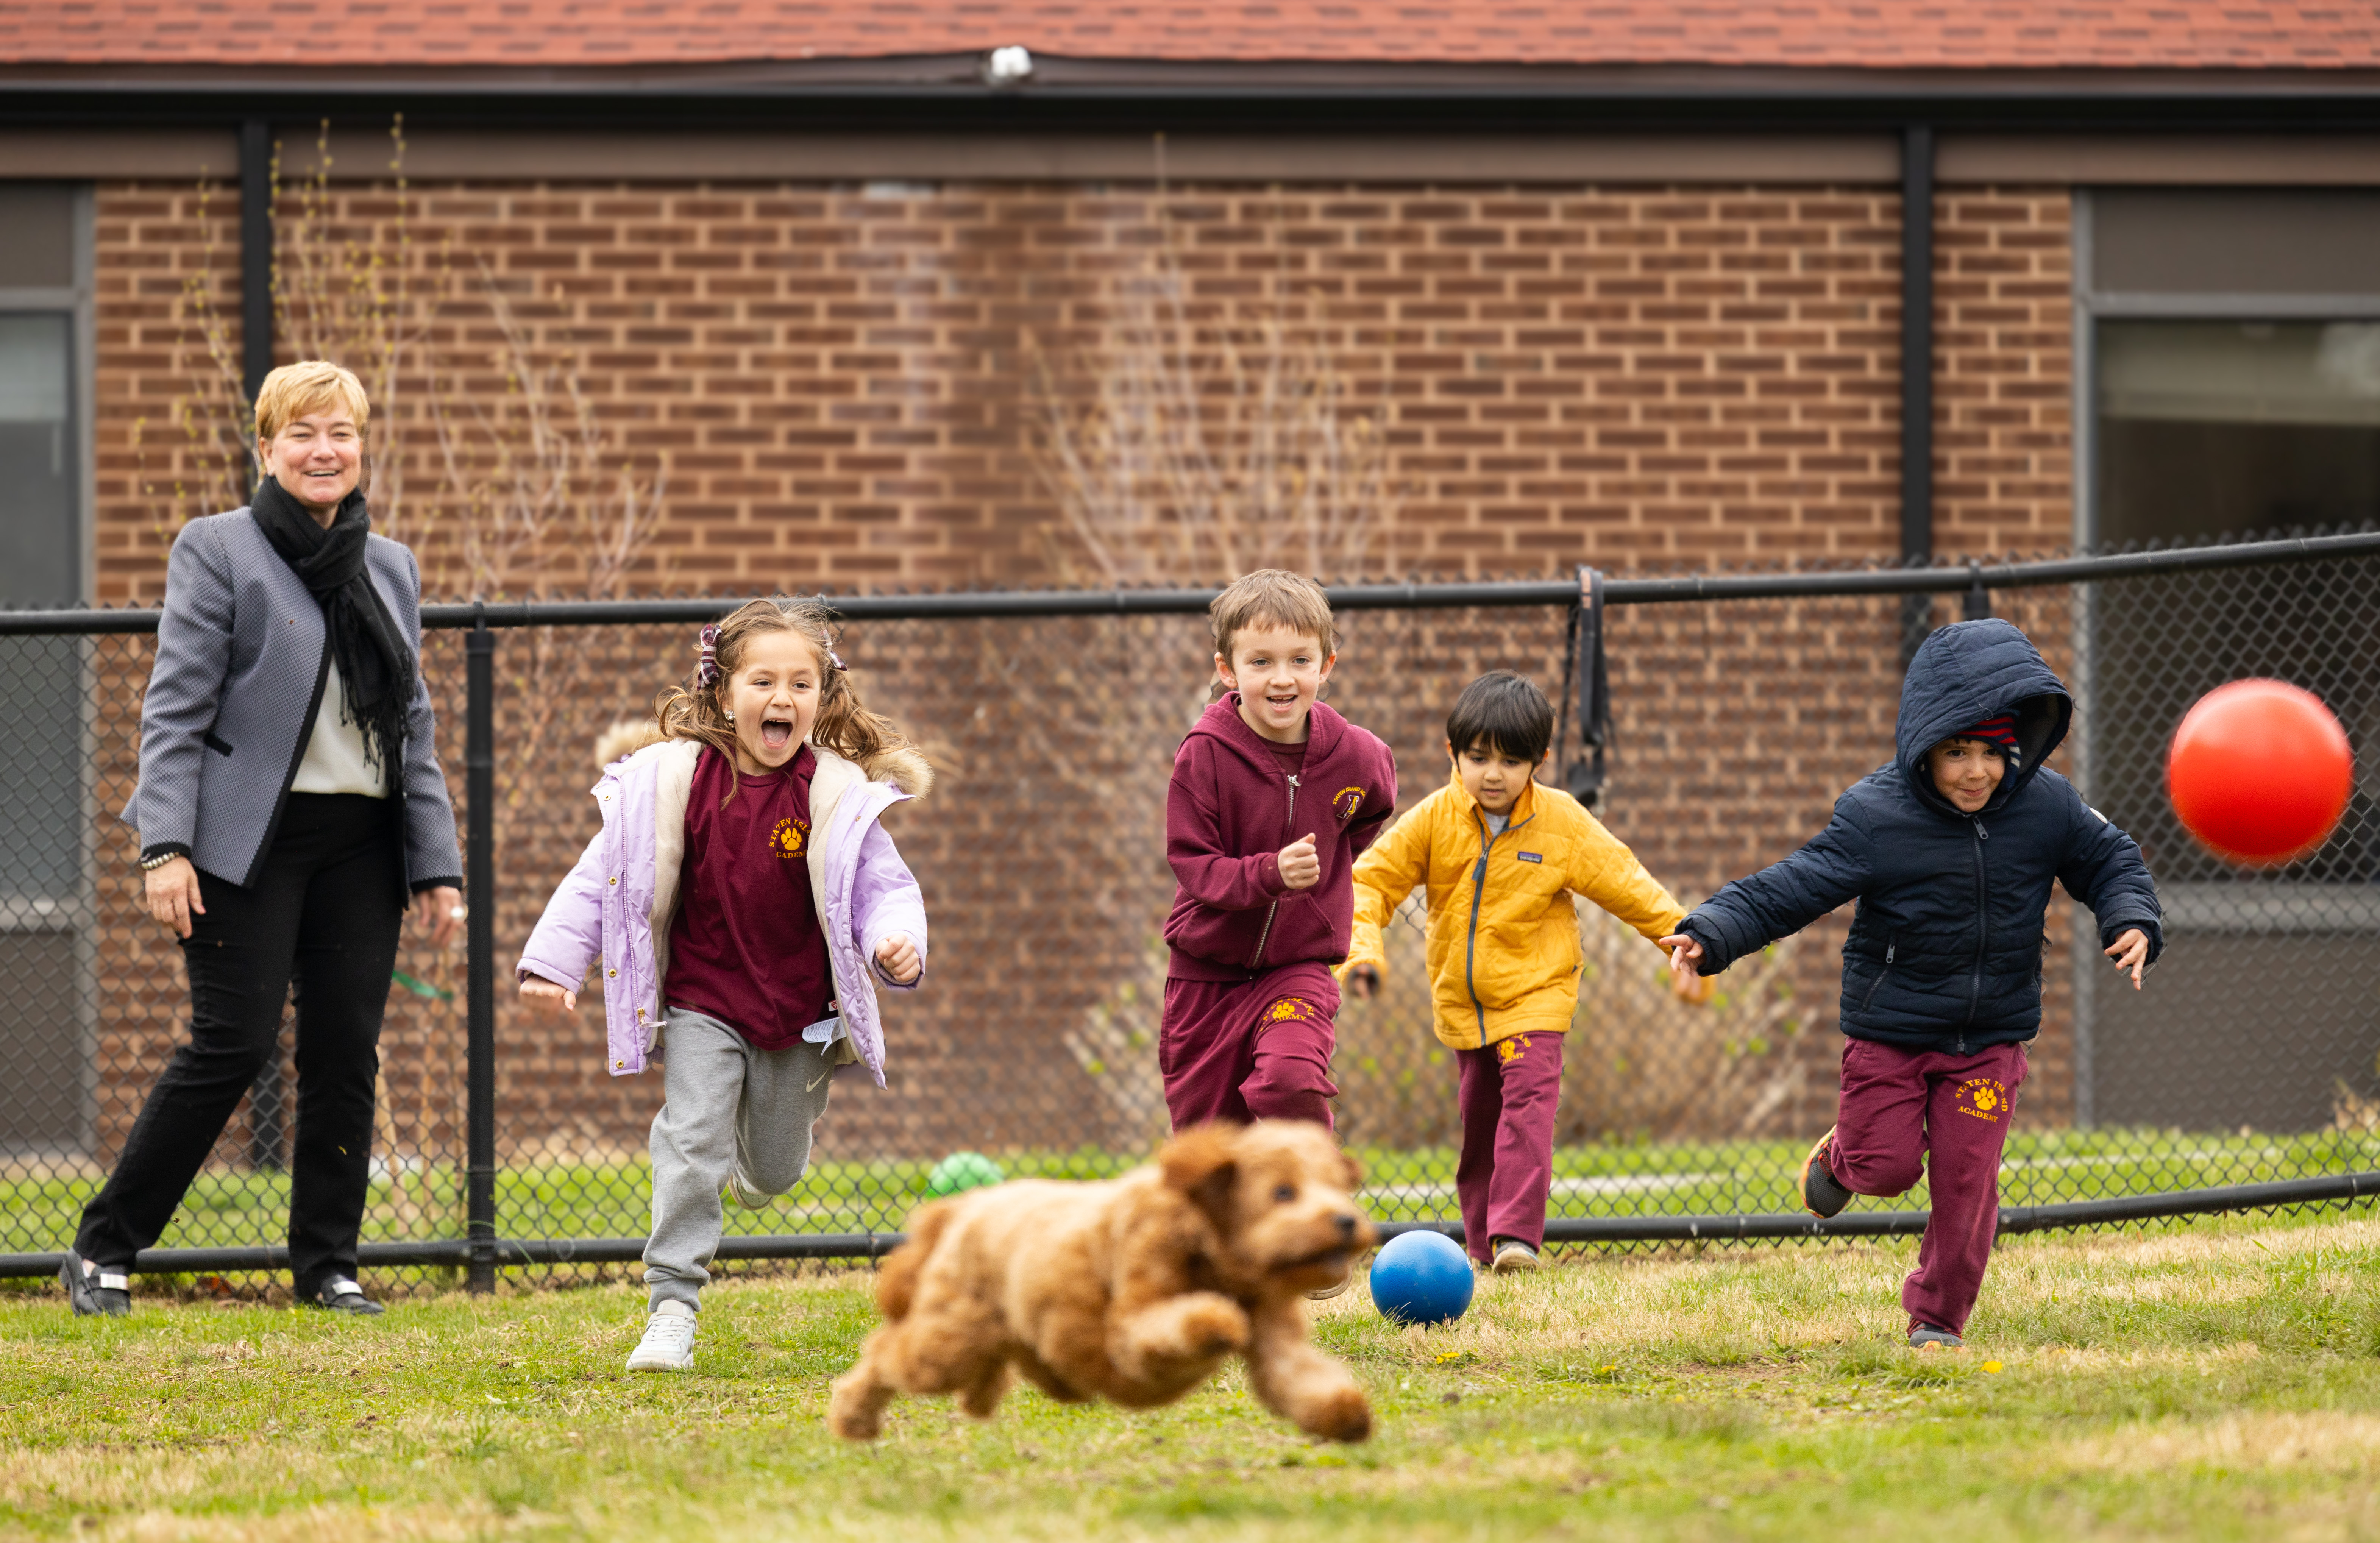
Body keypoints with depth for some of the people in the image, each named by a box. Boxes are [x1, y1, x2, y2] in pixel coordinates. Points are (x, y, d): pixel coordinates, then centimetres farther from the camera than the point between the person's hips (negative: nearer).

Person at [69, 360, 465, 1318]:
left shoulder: (391, 569, 14)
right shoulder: (217, 552, -1)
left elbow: (415, 729, 16)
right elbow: (175, 709, -6)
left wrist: (436, 868, 10)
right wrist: (165, 846, -15)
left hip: (361, 844, 5)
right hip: (250, 841, -5)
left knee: (346, 1053, 2)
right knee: (235, 1043, -10)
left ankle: (328, 1264, 13)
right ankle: (102, 1251, -1)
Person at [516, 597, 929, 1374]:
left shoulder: (838, 794, -11)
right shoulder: (673, 779, -9)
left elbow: (882, 887, -7)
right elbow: (605, 874, -3)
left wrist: (897, 943, -29)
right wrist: (555, 961, -8)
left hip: (800, 1015, 1)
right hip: (701, 1006, -1)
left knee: (774, 1170, 15)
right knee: (690, 1144, -15)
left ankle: (757, 1150, 54)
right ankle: (673, 1310, -10)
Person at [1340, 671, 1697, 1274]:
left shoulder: (1563, 824, -9)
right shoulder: (1435, 820, -5)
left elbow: (1628, 886, -3)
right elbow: (1374, 878, -2)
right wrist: (1362, 946, -18)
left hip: (1535, 995, -3)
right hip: (1461, 1002, 3)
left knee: (1528, 1102, -20)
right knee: (1477, 1119, 11)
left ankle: (1517, 1235, -26)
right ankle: (1482, 1244, 23)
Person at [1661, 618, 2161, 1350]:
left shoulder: (2047, 807, -8)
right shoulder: (1875, 817, -18)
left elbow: (2109, 861, 7)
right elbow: (1791, 887, -20)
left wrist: (2134, 924, -13)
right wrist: (1710, 934, -32)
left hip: (1991, 1035, 2)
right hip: (1889, 1032, -2)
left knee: (1965, 1179, 0)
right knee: (1888, 1165, -1)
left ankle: (1938, 1317, 19)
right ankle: (1841, 1154, 38)